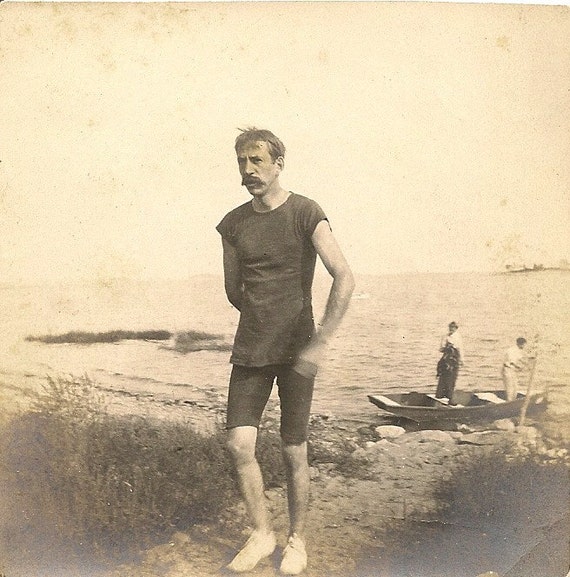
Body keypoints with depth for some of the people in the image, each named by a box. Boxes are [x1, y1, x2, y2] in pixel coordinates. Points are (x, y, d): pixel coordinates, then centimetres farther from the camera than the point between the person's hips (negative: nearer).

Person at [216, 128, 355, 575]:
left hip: (296, 351, -3)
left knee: (293, 452, 3)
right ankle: (262, 533, 17)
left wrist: (320, 342, -21)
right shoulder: (233, 224, 7)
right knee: (239, 443, -6)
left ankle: (297, 540, 24)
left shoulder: (305, 213, -7)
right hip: (250, 351, 4)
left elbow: (345, 279, -16)